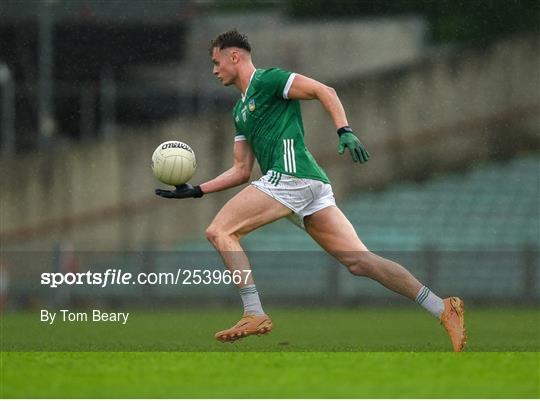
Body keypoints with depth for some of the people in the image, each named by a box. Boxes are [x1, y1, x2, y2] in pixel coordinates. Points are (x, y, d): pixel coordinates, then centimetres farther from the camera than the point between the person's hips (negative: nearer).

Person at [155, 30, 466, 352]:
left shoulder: (267, 80, 4)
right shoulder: (240, 111, 30)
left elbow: (324, 92, -6)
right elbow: (241, 171, 30)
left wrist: (345, 131, -20)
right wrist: (196, 191, 24)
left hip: (291, 176, -9)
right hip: (312, 185, 9)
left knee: (220, 231, -7)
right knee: (359, 261, -3)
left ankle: (254, 314, -17)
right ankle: (443, 310, -10)